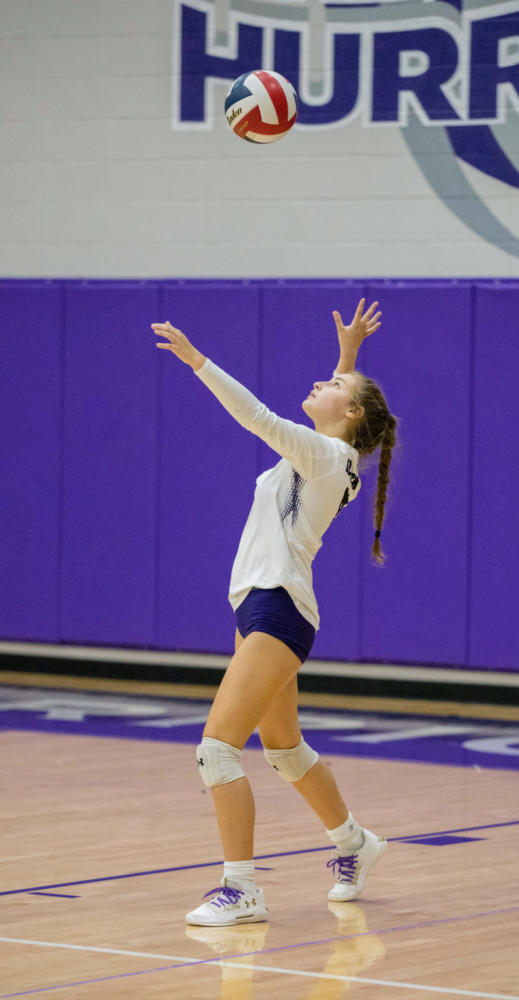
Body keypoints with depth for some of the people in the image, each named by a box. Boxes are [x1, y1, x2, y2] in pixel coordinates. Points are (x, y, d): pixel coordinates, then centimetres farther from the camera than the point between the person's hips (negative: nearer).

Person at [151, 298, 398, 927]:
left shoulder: (325, 455, -10)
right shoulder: (323, 454, 15)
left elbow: (257, 416, -23)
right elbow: (341, 398, 39)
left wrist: (196, 360, -24)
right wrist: (349, 351, 35)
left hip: (277, 610, -10)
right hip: (258, 608, 10)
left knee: (218, 746, -16)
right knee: (284, 749, 23)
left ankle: (240, 891, -16)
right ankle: (353, 843, 43)